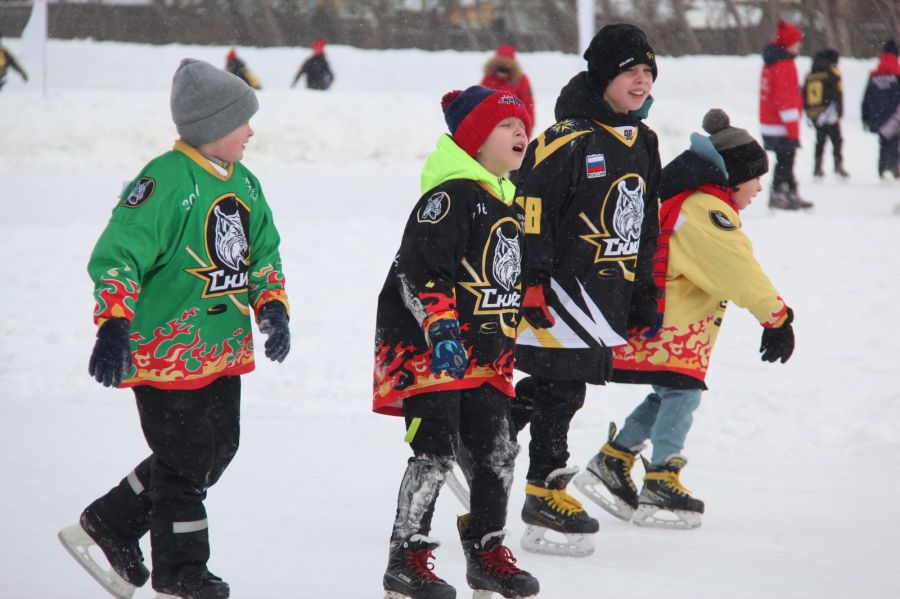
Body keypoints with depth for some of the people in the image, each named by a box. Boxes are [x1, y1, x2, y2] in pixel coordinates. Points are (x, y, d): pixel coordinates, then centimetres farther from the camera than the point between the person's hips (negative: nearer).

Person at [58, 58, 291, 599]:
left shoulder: (244, 183, 11)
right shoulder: (166, 182, -16)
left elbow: (264, 254, 21)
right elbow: (118, 255, -20)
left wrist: (272, 307, 6)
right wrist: (114, 326, -28)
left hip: (225, 347, 9)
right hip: (167, 347, -9)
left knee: (217, 449, 14)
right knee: (185, 460, -2)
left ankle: (109, 526, 27)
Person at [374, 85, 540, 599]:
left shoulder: (506, 202, 17)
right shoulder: (452, 195, -13)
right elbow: (419, 269, -21)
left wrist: (505, 346, 27)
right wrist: (441, 328, -28)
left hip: (486, 357, 9)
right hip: (429, 349, -9)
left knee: (498, 451, 9)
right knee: (436, 452, -10)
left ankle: (488, 553, 21)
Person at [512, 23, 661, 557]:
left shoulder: (644, 143, 13)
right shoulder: (567, 140, -14)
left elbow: (647, 222, 21)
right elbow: (529, 208, -17)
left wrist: (646, 293, 20)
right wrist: (531, 282, -21)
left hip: (609, 289, 8)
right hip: (562, 283, -8)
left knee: (551, 386, 9)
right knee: (562, 384, -6)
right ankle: (546, 492, 4)